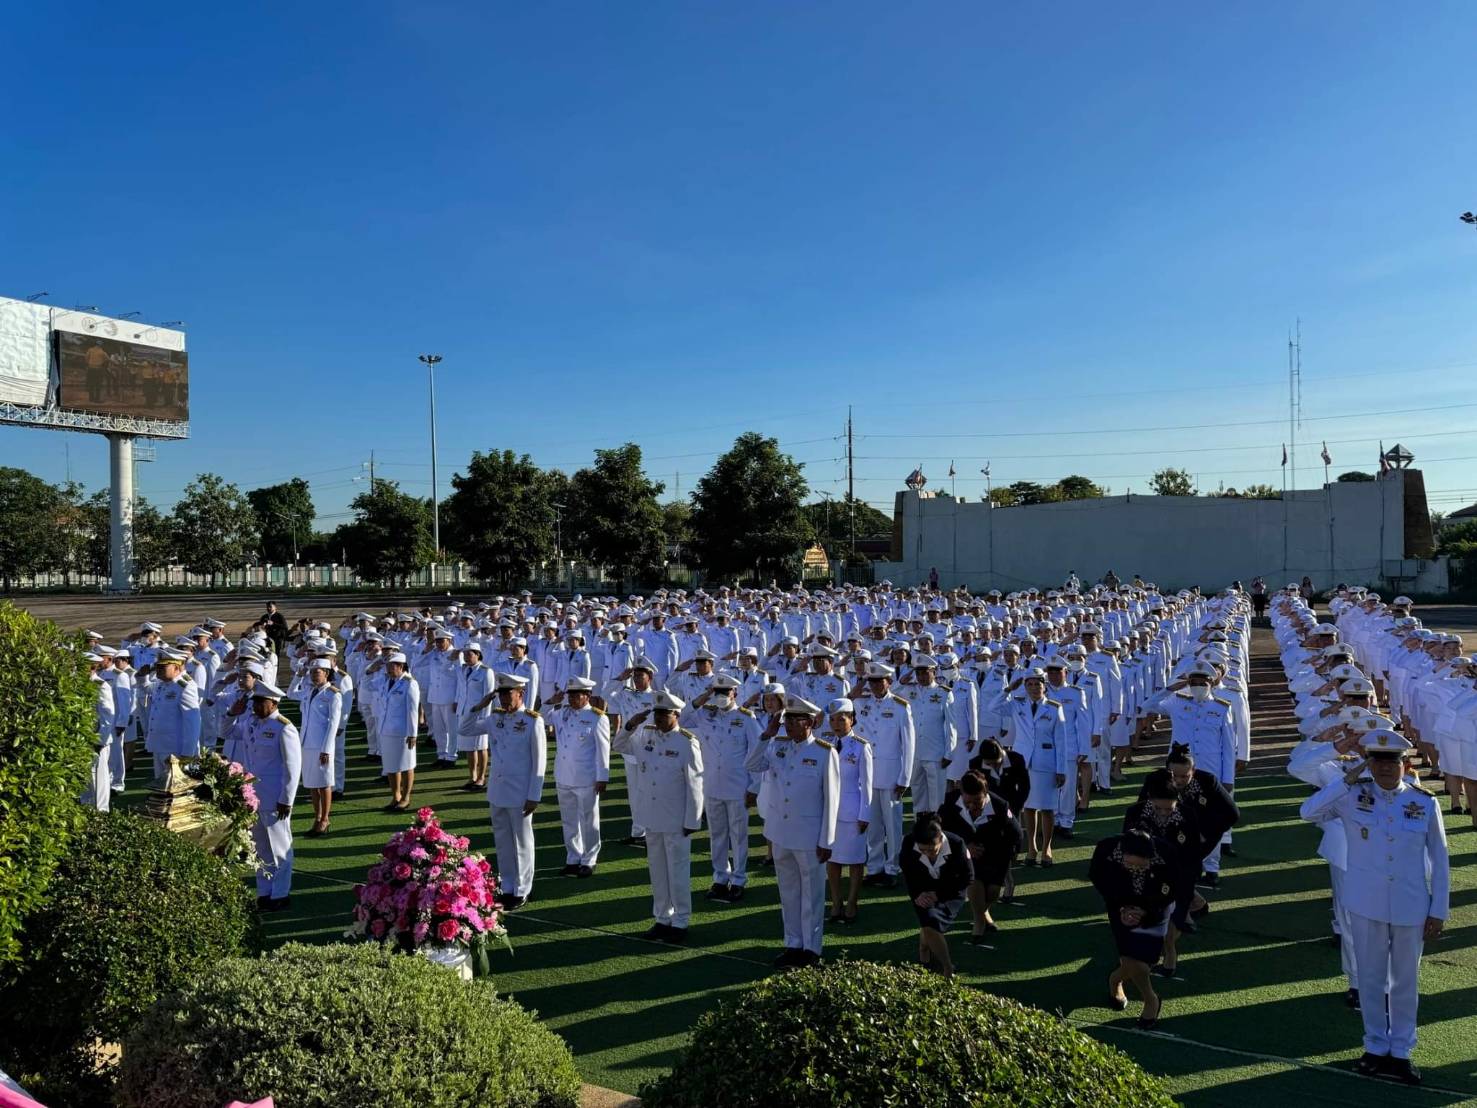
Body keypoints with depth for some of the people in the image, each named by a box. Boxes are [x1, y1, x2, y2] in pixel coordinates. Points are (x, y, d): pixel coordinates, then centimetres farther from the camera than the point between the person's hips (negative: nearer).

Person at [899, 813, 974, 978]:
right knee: (928, 923, -19)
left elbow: (968, 878, -15)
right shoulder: (909, 843, -23)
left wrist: (939, 895, -19)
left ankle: (924, 957, 6)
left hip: (950, 893, -2)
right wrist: (917, 894, -19)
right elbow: (907, 871, -5)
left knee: (931, 924, -21)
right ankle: (948, 971, -3)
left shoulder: (956, 844, -28)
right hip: (924, 891, 2)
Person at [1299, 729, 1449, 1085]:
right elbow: (1309, 812, -20)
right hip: (1366, 905, 0)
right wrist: (1347, 779, -21)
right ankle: (1376, 1047, 30)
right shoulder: (1353, 796, -7)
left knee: (1405, 981, 15)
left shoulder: (1425, 803, -6)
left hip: (1411, 908, 0)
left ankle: (1401, 1051, 31)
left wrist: (1438, 911, 0)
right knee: (1371, 978, 13)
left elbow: (1439, 861, 0)